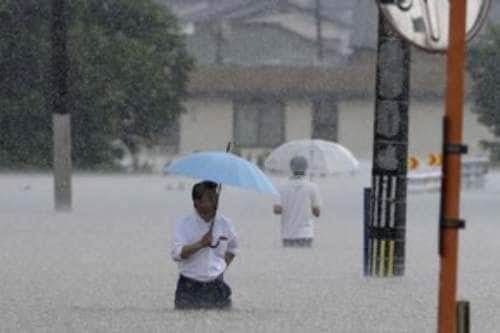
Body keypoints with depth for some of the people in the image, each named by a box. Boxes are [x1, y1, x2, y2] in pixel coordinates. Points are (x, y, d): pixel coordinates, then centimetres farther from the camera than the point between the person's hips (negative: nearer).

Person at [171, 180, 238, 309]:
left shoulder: (225, 224, 6)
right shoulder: (183, 225, -4)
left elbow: (232, 248, 25)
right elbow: (176, 254, -16)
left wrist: (223, 266, 11)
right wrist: (201, 244, -25)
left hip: (217, 288, 3)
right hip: (189, 288, -3)